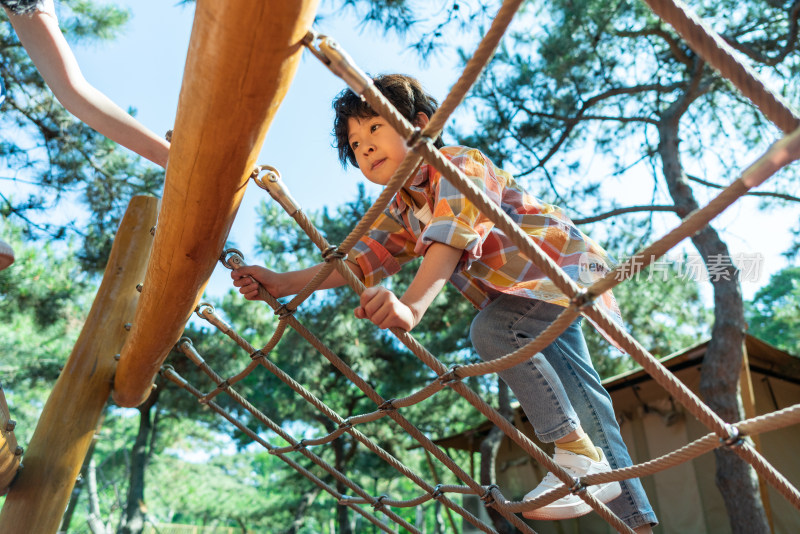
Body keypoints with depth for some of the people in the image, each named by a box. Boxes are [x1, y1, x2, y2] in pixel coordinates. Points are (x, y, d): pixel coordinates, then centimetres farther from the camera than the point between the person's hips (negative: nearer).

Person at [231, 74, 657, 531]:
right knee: (578, 396, 8)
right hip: (526, 299, 9)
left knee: (491, 328, -31)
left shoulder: (461, 165, -20)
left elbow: (454, 238, -38)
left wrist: (411, 306, -54)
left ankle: (581, 457, -22)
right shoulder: (402, 212, 5)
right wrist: (282, 282, -14)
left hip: (567, 263, -8)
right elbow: (361, 260, -4)